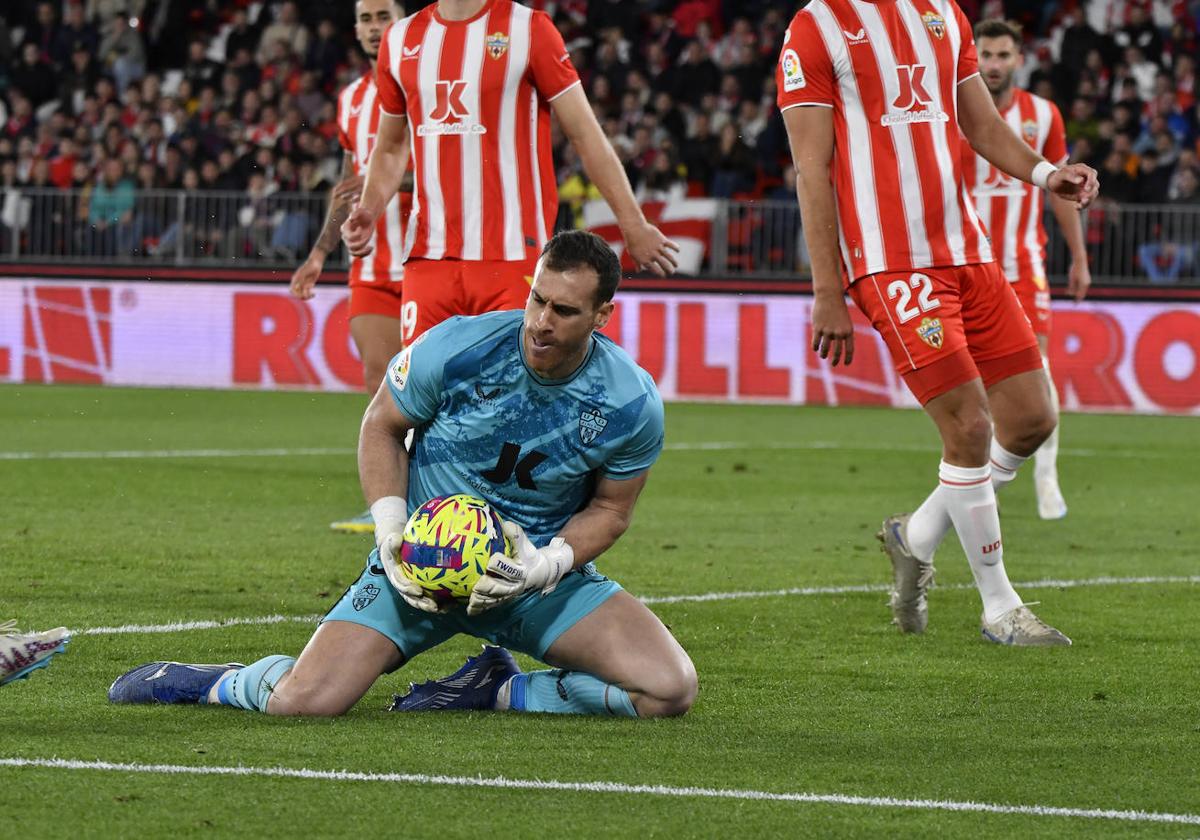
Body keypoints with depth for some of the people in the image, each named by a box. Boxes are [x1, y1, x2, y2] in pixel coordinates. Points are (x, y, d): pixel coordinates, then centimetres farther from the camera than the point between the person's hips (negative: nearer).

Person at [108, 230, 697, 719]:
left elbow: (609, 509, 2)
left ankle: (498, 693, 2)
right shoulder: (456, 348, -17)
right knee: (302, 703, -21)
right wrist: (391, 528, -14)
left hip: (536, 570, 2)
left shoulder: (632, 405, -13)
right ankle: (224, 683, 16)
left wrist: (549, 563, -17)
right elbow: (381, 427, 0)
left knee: (668, 690, -19)